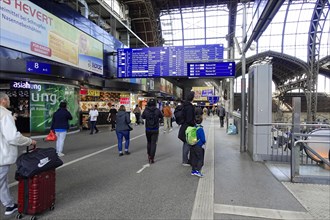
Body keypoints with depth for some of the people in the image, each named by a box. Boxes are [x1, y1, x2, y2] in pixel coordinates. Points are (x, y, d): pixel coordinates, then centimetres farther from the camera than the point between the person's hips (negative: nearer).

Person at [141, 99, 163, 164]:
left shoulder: (146, 110, -9)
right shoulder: (157, 110, -12)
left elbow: (143, 117, 8)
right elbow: (161, 117, 5)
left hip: (148, 130, 2)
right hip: (155, 130, -2)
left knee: (149, 142, 21)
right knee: (153, 143, 3)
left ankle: (149, 155, 31)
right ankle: (151, 158, 2)